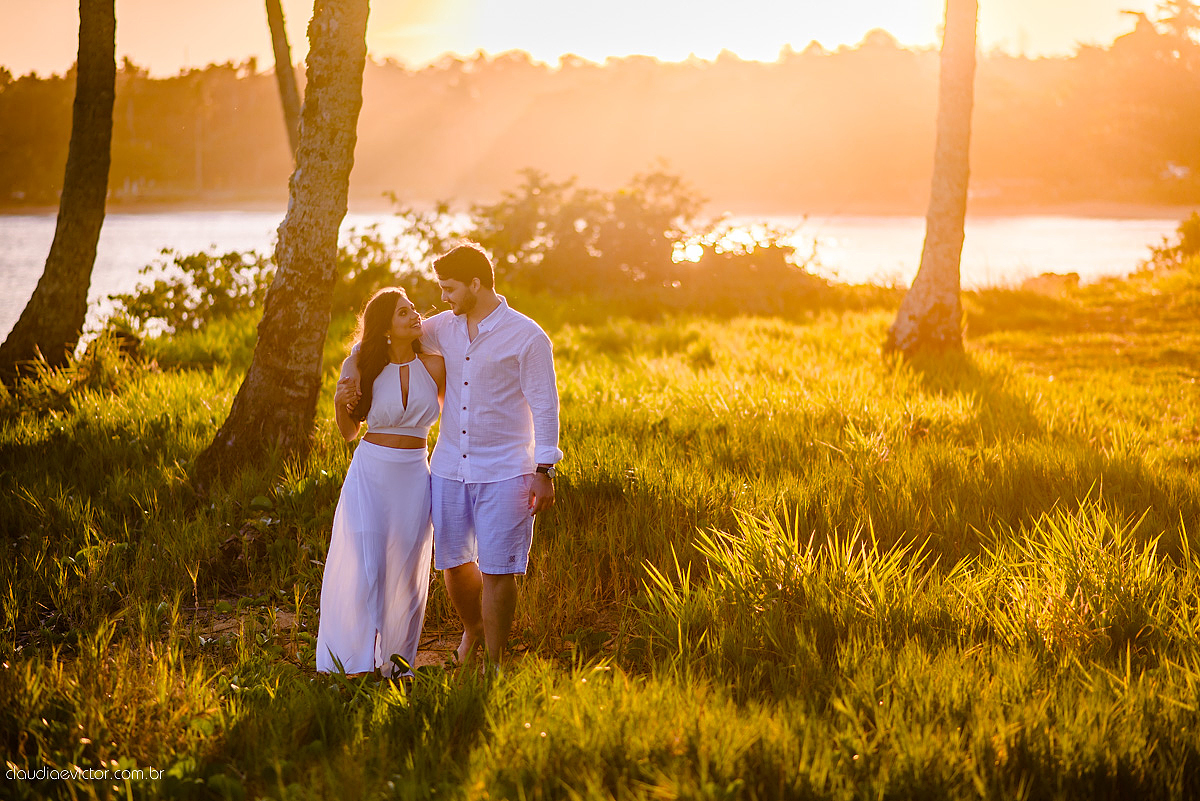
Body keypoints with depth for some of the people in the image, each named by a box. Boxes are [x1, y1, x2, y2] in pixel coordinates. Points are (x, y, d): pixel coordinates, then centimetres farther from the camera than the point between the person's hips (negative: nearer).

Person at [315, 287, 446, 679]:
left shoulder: (434, 366, -2)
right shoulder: (366, 368, -3)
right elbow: (349, 432, 5)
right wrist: (340, 403, -12)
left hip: (414, 478, 1)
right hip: (370, 473, -1)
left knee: (404, 572, 7)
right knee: (363, 568, -6)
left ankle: (394, 658, 20)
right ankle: (358, 663, 4)